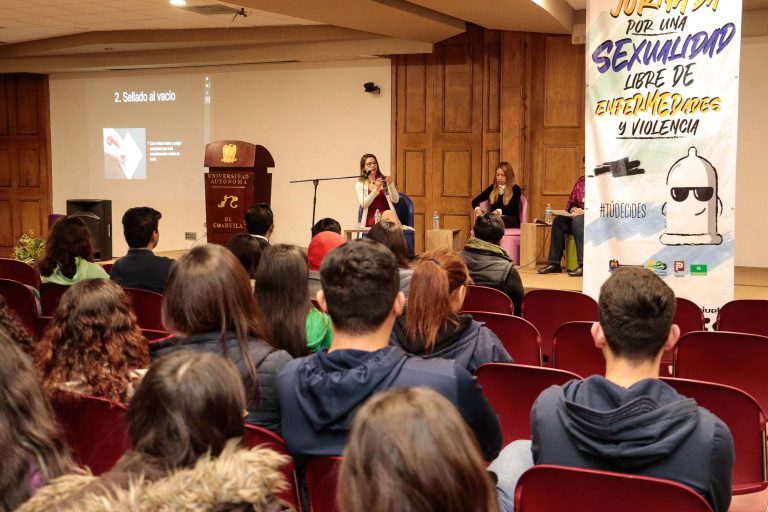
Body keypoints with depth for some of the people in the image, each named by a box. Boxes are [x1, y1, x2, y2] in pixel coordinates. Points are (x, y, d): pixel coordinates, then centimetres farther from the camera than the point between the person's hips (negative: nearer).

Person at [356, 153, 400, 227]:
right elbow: (363, 204, -7)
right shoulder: (360, 184, 8)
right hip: (371, 222, -1)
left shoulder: (385, 181, 12)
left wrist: (391, 185, -14)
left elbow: (395, 200, 2)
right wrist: (376, 189, -19)